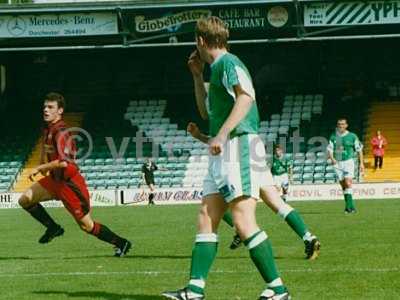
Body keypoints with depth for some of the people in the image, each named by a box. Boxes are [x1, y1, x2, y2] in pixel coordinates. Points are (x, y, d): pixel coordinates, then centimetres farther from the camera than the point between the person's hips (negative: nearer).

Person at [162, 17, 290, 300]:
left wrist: (221, 135, -28)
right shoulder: (217, 68, 23)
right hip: (223, 154, 10)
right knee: (206, 217, 5)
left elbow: (246, 96, -23)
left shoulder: (228, 62, -6)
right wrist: (197, 75, 29)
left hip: (239, 147, -10)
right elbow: (207, 112, 34)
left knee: (243, 221, -13)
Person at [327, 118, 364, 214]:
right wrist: (332, 158, -18)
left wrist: (361, 163, 0)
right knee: (343, 186, 6)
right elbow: (329, 149, 2)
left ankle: (349, 205, -19)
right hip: (337, 163, 4)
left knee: (348, 183, -19)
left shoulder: (352, 136, -2)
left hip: (348, 162, -4)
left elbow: (359, 149, 3)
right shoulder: (333, 137, 5)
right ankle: (350, 207, 15)